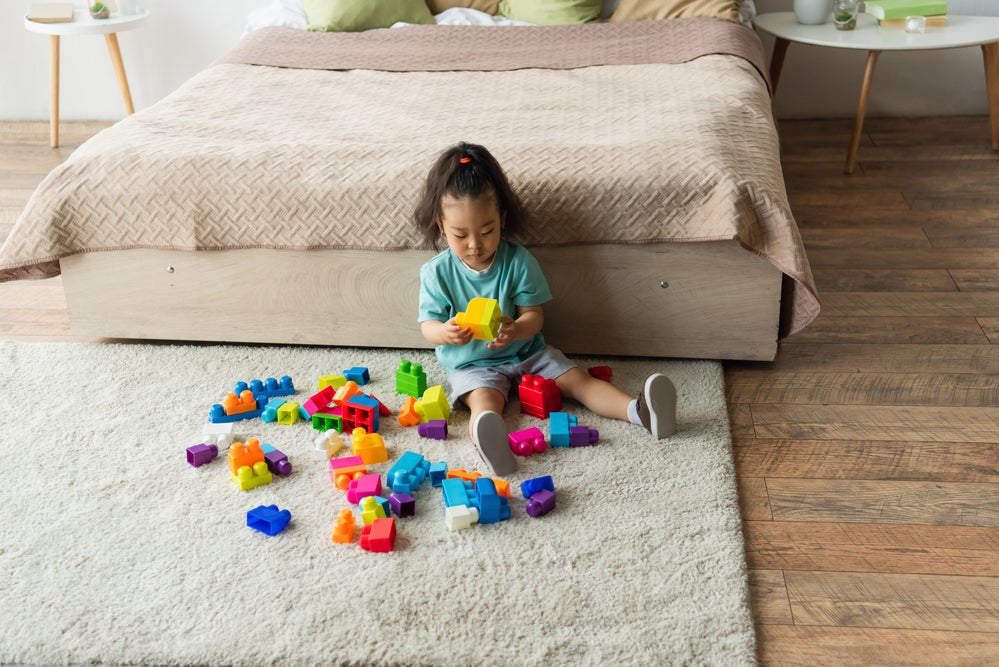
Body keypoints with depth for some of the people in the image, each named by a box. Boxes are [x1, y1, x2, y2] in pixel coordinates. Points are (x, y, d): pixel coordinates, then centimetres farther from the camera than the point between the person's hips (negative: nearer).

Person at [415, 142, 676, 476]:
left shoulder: (518, 261, -9)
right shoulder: (436, 272, -10)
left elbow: (534, 316, -9)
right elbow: (428, 325, -7)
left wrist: (514, 330, -33)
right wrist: (446, 332, -32)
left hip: (526, 351, 3)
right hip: (471, 364, -3)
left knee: (577, 379, -13)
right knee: (484, 399, -33)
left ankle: (639, 411, -26)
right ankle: (490, 444, -65)